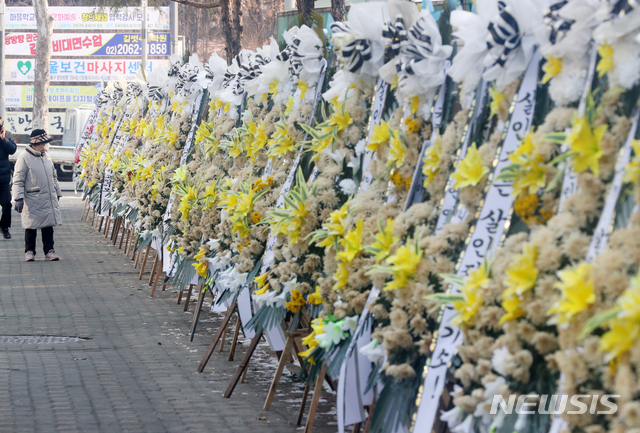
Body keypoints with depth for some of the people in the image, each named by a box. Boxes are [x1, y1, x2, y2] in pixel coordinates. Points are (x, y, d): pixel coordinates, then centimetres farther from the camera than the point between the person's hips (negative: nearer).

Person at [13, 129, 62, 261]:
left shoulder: (46, 155, 13)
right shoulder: (24, 157, -7)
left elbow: (53, 176, 24)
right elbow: (18, 180, -8)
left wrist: (57, 193, 24)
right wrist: (19, 198, -15)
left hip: (49, 199, 5)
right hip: (33, 200, -5)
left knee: (48, 225, 5)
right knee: (31, 226, 1)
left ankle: (49, 251, 11)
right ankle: (29, 251, 11)